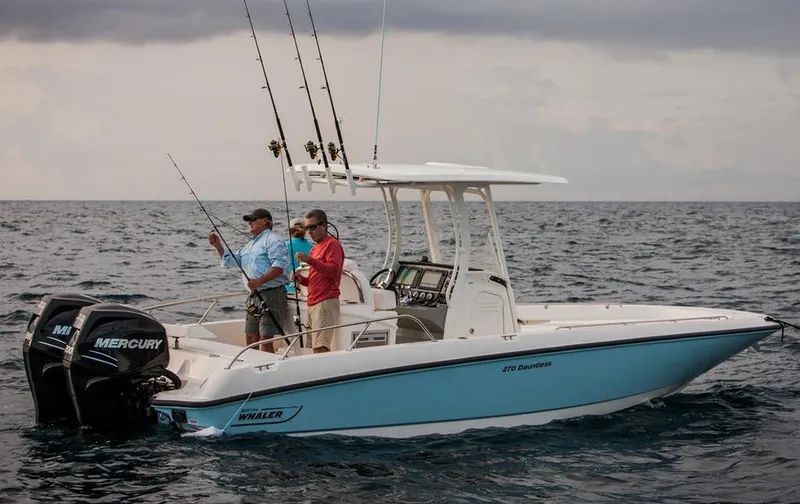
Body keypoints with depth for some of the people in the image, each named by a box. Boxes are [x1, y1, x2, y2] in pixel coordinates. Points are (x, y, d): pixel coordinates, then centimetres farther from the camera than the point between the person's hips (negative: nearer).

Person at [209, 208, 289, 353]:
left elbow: (279, 267, -20)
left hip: (271, 294, -10)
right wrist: (218, 246, 13)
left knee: (265, 339, -12)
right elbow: (229, 260, 27)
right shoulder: (250, 245, 24)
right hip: (254, 296, 10)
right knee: (250, 338, 11)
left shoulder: (272, 241, -7)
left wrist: (259, 281, -27)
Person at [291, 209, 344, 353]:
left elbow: (333, 270, -19)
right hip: (312, 303, 10)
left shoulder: (332, 244, -4)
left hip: (326, 302, -10)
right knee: (315, 347, 5)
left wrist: (310, 260, -27)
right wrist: (302, 280, 12)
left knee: (320, 348, -19)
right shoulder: (315, 248, 25)